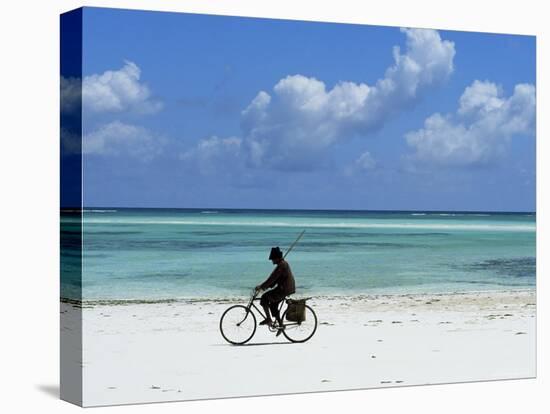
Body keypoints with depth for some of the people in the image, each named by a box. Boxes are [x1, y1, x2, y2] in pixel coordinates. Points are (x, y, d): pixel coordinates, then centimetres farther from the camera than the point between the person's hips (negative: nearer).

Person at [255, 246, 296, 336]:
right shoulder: (284, 263, 15)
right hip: (288, 289, 10)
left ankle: (268, 319, -4)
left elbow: (272, 278, -21)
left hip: (284, 290, -10)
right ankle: (281, 326, 19)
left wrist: (261, 287, -18)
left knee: (264, 298, -9)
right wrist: (266, 286, 13)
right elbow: (274, 278, 19)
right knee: (273, 305, 16)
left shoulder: (281, 265, -17)